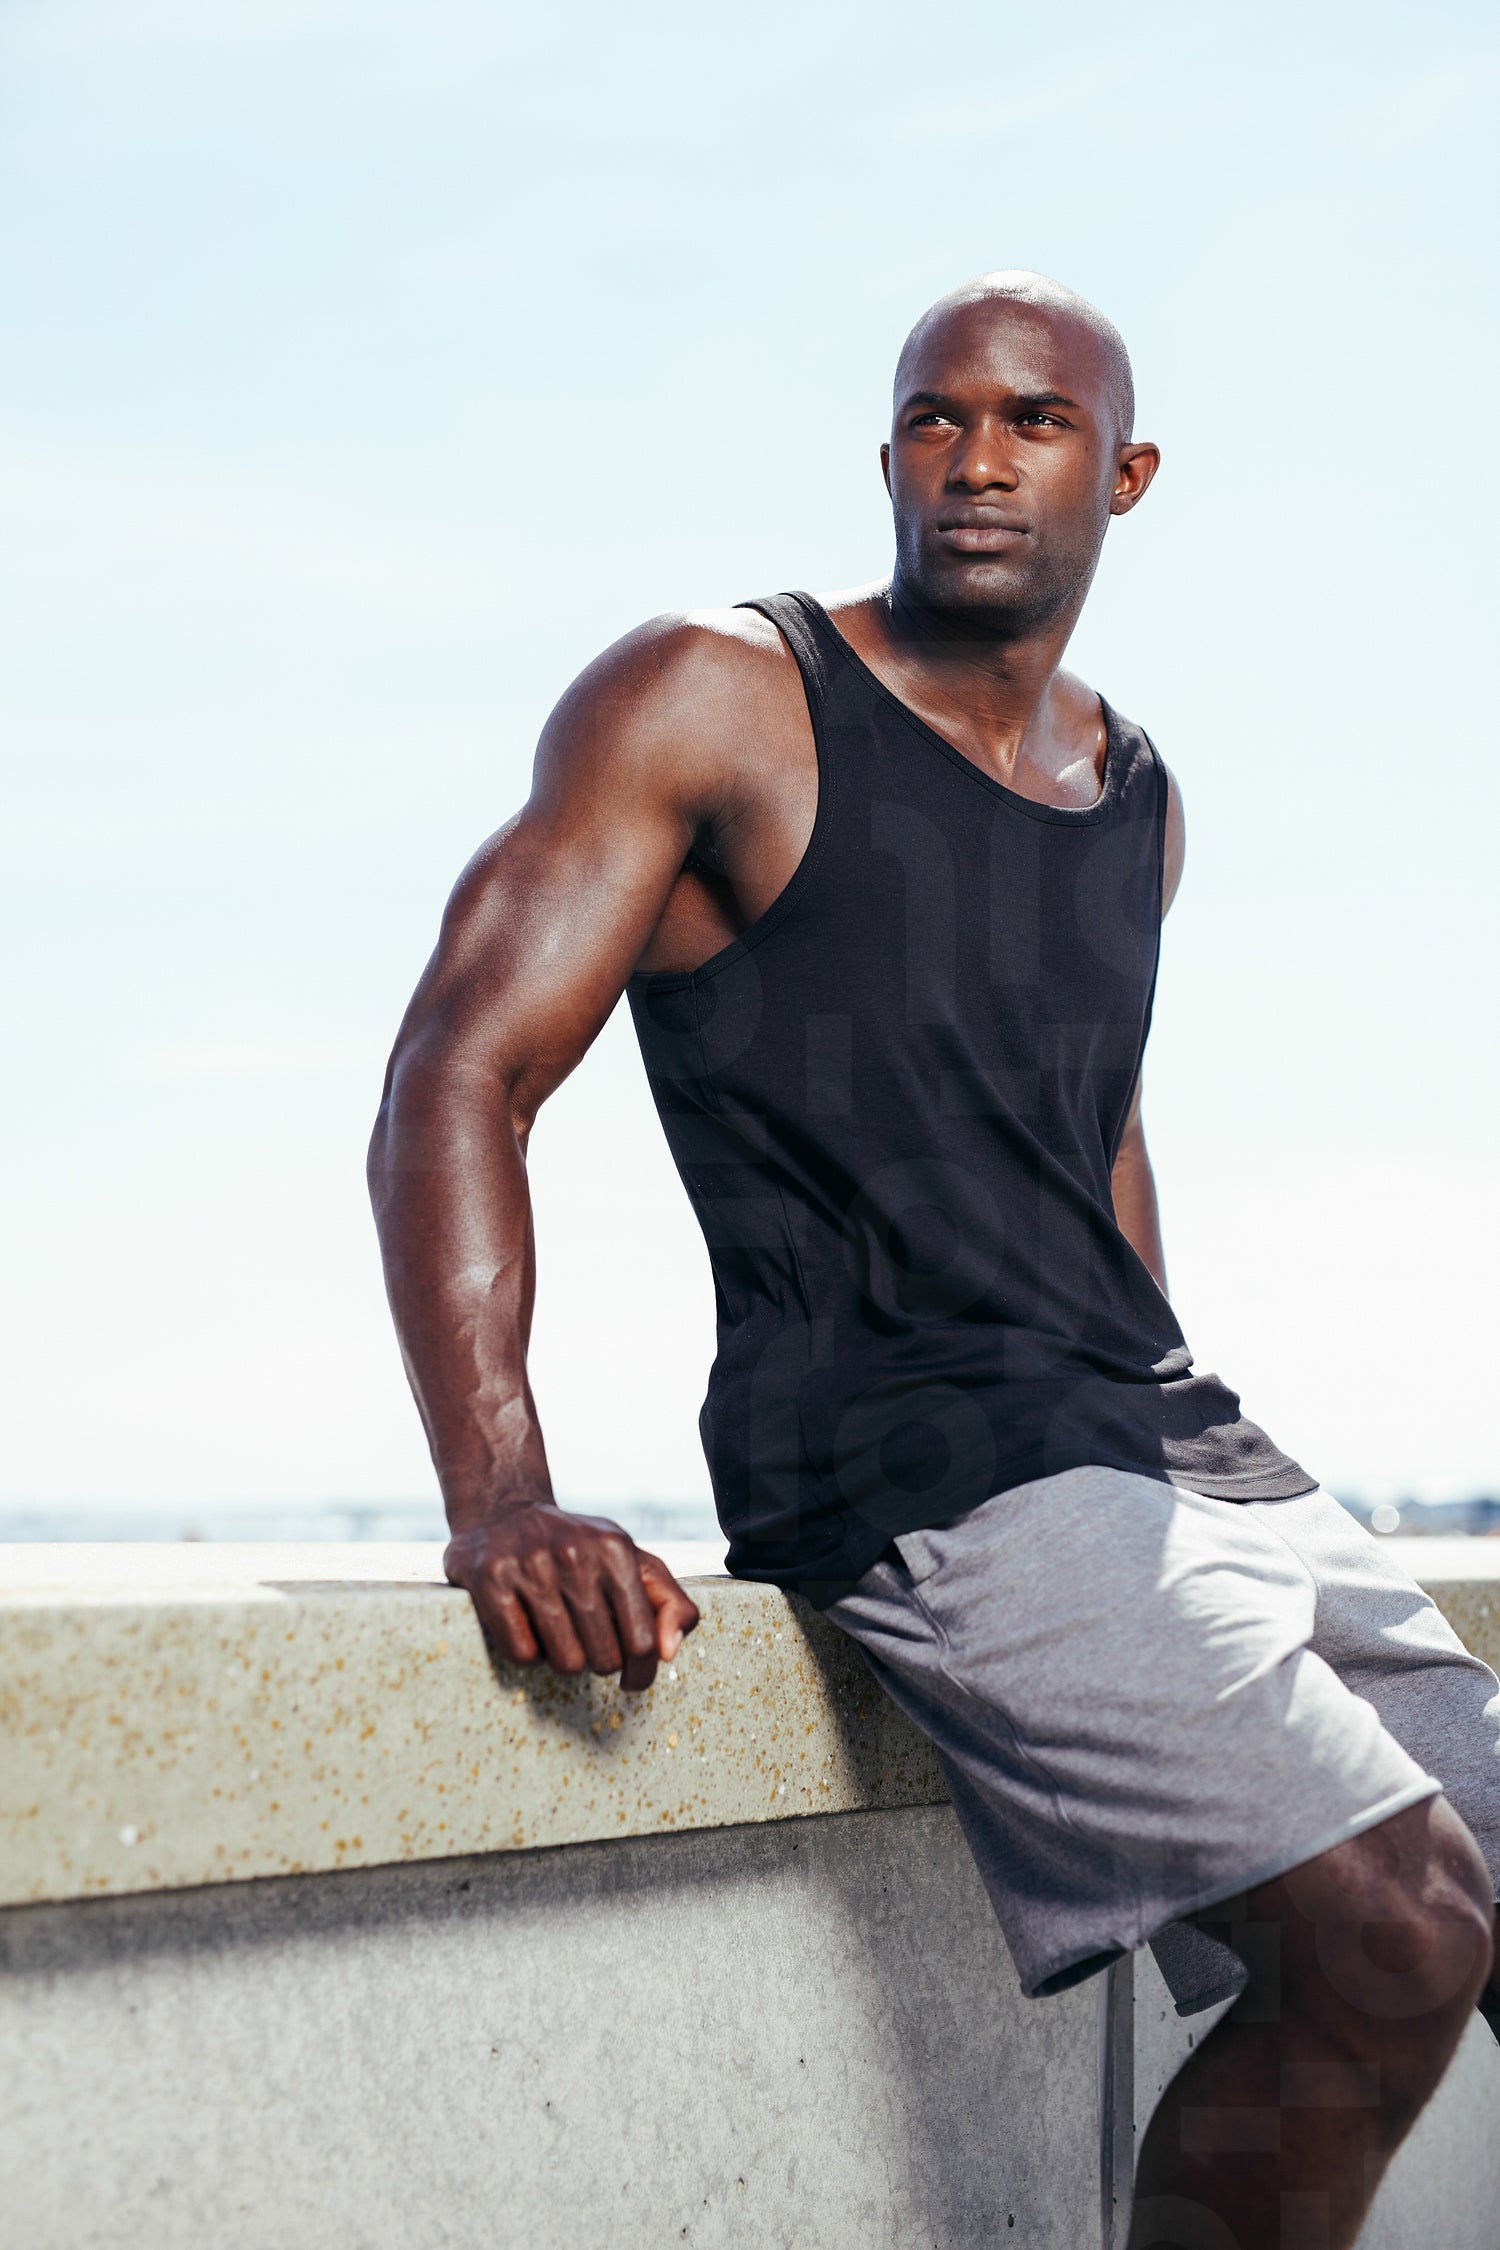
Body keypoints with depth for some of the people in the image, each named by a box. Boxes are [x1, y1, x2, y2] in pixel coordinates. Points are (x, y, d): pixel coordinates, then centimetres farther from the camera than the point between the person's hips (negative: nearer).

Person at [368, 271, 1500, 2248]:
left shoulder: (1141, 801, 17)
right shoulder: (718, 700, -3)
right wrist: (499, 1500, -24)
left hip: (1168, 1440, 8)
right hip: (905, 1468, -7)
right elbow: (457, 1078, -10)